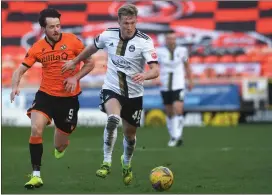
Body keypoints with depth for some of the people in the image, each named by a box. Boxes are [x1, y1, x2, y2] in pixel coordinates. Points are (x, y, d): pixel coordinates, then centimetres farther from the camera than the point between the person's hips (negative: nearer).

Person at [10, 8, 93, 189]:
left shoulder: (72, 41, -9)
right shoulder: (37, 48, -4)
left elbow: (90, 63, -1)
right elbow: (20, 70, 0)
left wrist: (75, 78, -16)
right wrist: (15, 87, -20)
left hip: (69, 98, -1)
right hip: (46, 95, 1)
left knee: (60, 146, 8)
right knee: (36, 129, -26)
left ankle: (61, 146, 50)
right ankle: (36, 175, -16)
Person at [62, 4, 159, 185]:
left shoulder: (145, 41, -17)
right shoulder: (108, 35, -7)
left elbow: (155, 70, -25)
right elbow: (92, 48, 16)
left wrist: (144, 75, -47)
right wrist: (74, 61, 27)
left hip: (134, 94, 0)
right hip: (111, 89, 0)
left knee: (130, 135, 14)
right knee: (113, 119, -32)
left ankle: (127, 163, 46)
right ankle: (107, 162, -21)